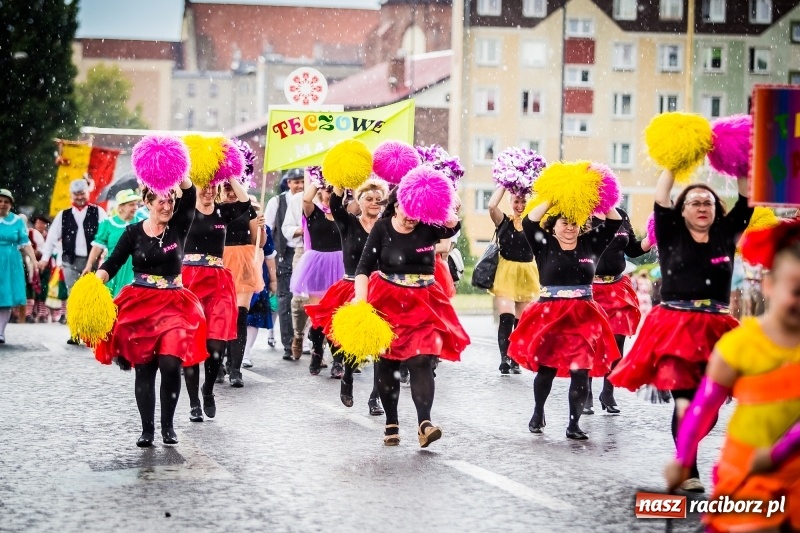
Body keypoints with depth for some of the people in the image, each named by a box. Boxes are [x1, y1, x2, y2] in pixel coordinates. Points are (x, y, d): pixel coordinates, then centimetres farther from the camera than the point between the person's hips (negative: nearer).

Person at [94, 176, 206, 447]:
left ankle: (168, 425, 4)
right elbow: (112, 263, -3)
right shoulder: (134, 232, 2)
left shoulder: (178, 228, 2)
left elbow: (190, 196, -12)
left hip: (173, 305, 0)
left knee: (170, 364, -13)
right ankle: (147, 429, 11)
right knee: (144, 368, 2)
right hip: (139, 305, 0)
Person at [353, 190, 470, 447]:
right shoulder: (382, 228, -2)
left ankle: (424, 422, -22)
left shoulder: (428, 228, -3)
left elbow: (453, 226, -23)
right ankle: (391, 423, 16)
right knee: (387, 362, 5)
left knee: (421, 359, -14)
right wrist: (360, 297, -19)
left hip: (422, 303, -1)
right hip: (386, 301, 1)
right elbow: (364, 266, -6)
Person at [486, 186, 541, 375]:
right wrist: (504, 185, -9)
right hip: (506, 273, -2)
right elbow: (492, 206, -17)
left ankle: (515, 361, 17)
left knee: (521, 321, 9)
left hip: (527, 274, 2)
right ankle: (504, 357, -18)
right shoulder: (503, 221, 0)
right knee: (506, 318, -15)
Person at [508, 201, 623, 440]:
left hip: (583, 318, 2)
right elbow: (529, 222, -12)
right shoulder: (545, 245, 2)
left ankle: (574, 424, 7)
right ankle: (538, 413, 32)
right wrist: (552, 200, -10)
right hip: (549, 315, -1)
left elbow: (615, 221, 7)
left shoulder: (590, 243, 8)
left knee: (581, 372, -3)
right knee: (546, 369, 8)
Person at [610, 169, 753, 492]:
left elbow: (747, 201, 8)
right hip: (675, 327, -3)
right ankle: (688, 472, -2)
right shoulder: (671, 235, 5)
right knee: (685, 402, -11)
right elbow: (660, 198, -3)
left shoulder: (725, 236, 11)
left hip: (716, 330, 3)